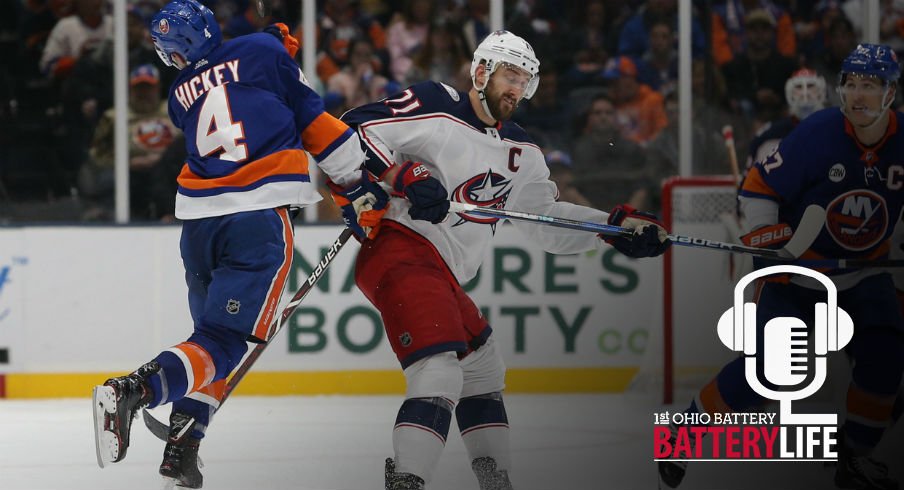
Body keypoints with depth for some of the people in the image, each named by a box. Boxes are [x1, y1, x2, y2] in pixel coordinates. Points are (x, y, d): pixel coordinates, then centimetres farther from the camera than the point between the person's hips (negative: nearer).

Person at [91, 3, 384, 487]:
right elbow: (314, 122, 5)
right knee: (223, 340, -6)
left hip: (199, 220, 5)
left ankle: (181, 448, 11)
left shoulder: (181, 95, 17)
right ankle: (138, 388, -29)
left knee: (212, 332, 21)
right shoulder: (263, 51, 6)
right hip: (258, 219, -5)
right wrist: (360, 187, 10)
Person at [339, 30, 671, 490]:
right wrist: (403, 177, -26)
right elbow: (353, 131, -12)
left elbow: (547, 221, 25)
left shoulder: (521, 153, 19)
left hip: (444, 275, 10)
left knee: (482, 367, 20)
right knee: (440, 375, -24)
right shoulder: (434, 107, -7)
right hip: (401, 249, -10)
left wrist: (617, 225, 13)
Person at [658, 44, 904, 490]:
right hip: (799, 264, -4)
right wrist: (766, 236, -21)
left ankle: (855, 454, 7)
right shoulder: (816, 134, -21)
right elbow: (759, 187, -14)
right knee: (768, 360, -16)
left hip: (864, 273, 4)